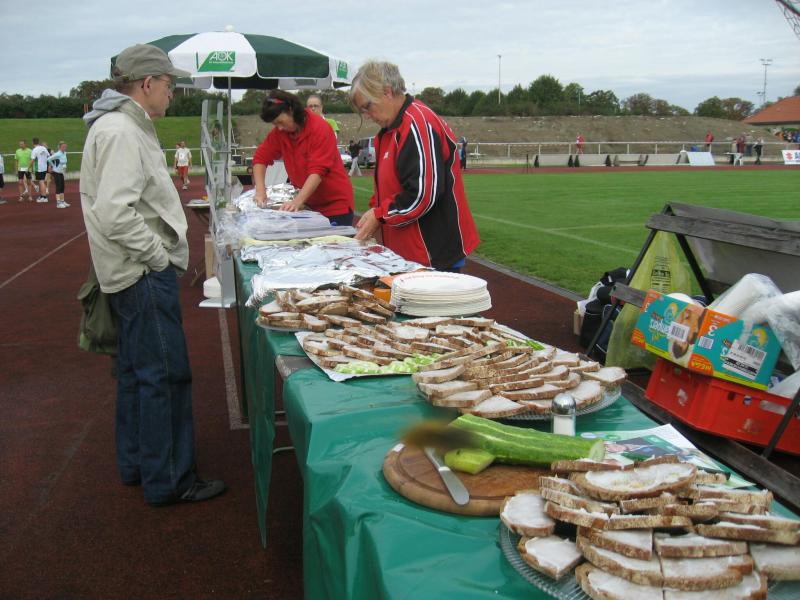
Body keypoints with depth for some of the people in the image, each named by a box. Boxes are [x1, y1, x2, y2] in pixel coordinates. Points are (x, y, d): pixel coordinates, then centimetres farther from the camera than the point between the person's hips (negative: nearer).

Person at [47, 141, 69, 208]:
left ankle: (62, 201, 18)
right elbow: (49, 159, -19)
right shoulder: (57, 154, -19)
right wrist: (53, 166, -10)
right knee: (58, 187, -9)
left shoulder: (65, 153, 5)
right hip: (56, 172, -8)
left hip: (61, 172, 8)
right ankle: (58, 203, -8)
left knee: (62, 187, 10)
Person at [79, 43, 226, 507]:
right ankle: (168, 481, 8)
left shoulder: (124, 126, 15)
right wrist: (159, 256, -17)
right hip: (145, 275, -11)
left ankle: (136, 463, 32)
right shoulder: (120, 132, -18)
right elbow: (114, 214, -28)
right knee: (166, 375, -3)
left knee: (137, 371, 18)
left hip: (137, 274, 11)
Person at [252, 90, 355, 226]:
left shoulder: (320, 128, -17)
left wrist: (297, 202, -34)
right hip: (309, 205, 5)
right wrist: (260, 190, -13)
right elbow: (261, 158, 4)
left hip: (335, 205, -5)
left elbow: (318, 171, -25)